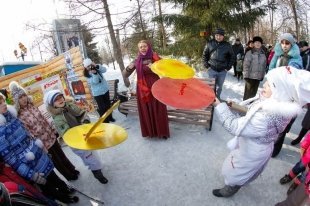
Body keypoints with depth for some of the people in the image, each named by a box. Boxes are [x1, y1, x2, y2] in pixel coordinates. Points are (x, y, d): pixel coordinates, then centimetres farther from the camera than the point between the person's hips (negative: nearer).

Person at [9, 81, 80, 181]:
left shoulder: (31, 106, -1)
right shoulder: (19, 116, -21)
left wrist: (53, 131, 12)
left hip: (51, 136, 6)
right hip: (43, 143, -5)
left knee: (61, 155, 22)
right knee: (56, 160, 15)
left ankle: (73, 170, 42)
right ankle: (69, 175, 36)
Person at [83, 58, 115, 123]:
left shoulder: (96, 68, -2)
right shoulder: (87, 75, -12)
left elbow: (104, 70, -17)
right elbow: (94, 82, -22)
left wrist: (97, 66, -29)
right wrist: (94, 73, -35)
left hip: (105, 89, 5)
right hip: (97, 93, -5)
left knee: (108, 104, 18)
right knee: (102, 107, -5)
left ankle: (110, 117, 38)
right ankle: (105, 121, 8)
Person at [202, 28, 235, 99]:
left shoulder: (227, 45, 5)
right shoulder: (209, 44, 2)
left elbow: (232, 57, 12)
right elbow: (204, 55, 10)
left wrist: (228, 67, 3)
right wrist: (206, 65, 0)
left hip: (222, 70, 2)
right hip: (212, 69, -1)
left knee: (219, 86, 11)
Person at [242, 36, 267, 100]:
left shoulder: (263, 54, 9)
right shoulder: (249, 53, -6)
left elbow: (264, 66, 14)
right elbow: (246, 65, -10)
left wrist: (263, 75, 11)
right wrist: (246, 75, -15)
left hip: (258, 77, 5)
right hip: (250, 76, -5)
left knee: (254, 92, 13)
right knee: (248, 92, -2)